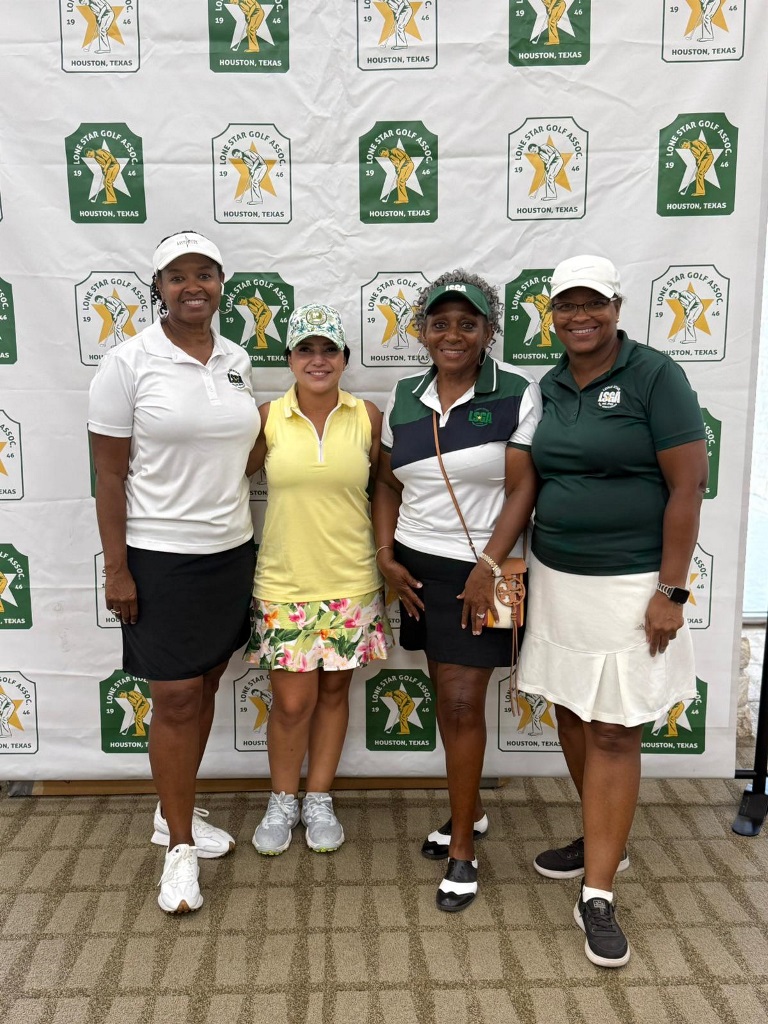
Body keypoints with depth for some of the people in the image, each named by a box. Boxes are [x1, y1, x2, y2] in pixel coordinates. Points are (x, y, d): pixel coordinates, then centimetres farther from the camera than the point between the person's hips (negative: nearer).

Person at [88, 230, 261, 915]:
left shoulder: (236, 361, 6)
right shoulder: (128, 364, -10)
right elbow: (109, 475, -9)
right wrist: (117, 570, -11)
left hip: (231, 552, 6)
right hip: (160, 559, -5)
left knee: (204, 688, 15)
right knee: (175, 700, 2)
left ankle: (175, 812, 35)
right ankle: (180, 847, 20)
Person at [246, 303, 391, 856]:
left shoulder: (368, 416, -2)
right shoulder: (267, 418, -4)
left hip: (351, 582, 1)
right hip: (284, 583, -1)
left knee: (333, 691, 13)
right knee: (292, 702, 4)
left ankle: (319, 800, 32)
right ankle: (283, 802, 29)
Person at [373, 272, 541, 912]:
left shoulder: (516, 394, -8)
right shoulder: (404, 397, 6)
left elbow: (522, 488, -12)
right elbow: (387, 483, 11)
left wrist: (488, 566, -18)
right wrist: (387, 556, 2)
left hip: (480, 569, -5)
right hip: (419, 566, 5)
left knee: (463, 702, -4)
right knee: (446, 694, 15)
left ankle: (462, 851, 12)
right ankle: (469, 810, 36)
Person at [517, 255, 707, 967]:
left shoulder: (654, 375, -8)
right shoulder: (550, 385, 9)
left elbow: (687, 486, -11)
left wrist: (671, 592, -14)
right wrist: (524, 561, 9)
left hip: (627, 584, -6)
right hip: (554, 578, 6)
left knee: (613, 733, 2)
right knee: (571, 718, 15)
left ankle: (596, 895, 13)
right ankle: (603, 839, 37)